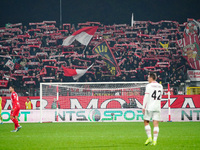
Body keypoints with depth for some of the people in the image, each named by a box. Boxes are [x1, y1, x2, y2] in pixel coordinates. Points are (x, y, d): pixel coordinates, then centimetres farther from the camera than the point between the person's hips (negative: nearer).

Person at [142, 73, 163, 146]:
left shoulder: (149, 85, -5)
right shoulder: (160, 86, 12)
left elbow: (146, 97, -9)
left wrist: (143, 107, -8)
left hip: (149, 107, -5)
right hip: (157, 107, 5)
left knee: (146, 122, 8)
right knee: (156, 124, 1)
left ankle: (149, 138, -4)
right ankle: (154, 140, -4)